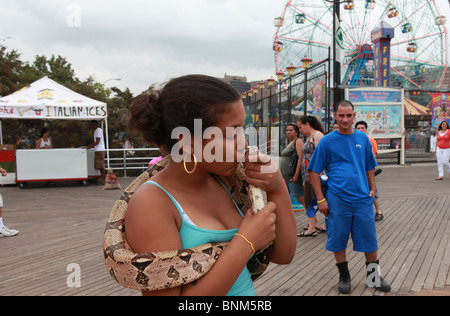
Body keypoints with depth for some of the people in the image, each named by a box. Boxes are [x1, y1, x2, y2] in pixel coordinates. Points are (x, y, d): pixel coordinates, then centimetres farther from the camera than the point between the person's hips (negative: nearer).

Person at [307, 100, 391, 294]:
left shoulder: (363, 138, 8)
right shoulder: (327, 141, -2)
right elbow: (314, 171, -1)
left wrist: (372, 189, 7)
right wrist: (321, 199, -7)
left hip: (362, 198, 3)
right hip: (337, 200, -2)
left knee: (370, 240, 8)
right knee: (338, 240, 7)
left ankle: (374, 277, 26)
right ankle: (344, 277, 25)